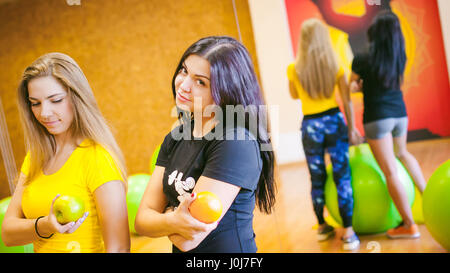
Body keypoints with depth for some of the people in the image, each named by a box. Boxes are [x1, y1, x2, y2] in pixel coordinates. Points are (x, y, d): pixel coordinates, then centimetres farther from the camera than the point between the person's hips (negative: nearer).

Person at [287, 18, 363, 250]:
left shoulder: (294, 69, -6)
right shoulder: (335, 66, -6)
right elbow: (346, 100, -2)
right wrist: (352, 128, 6)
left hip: (310, 127, 1)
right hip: (334, 122, 0)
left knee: (317, 179, 12)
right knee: (342, 177, 2)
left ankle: (322, 227, 26)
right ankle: (348, 232, 0)